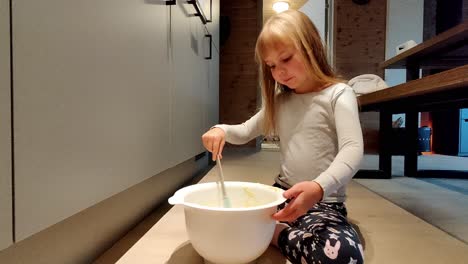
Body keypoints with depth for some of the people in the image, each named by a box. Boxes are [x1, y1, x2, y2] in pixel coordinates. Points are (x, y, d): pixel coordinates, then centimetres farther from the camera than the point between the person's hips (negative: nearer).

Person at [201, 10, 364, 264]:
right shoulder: (280, 100, 12)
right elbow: (245, 132, 16)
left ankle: (274, 232, -12)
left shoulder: (338, 94, -7)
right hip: (283, 194, 5)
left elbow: (353, 150, -22)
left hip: (324, 202, -4)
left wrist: (319, 188, -41)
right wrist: (222, 130, -7)